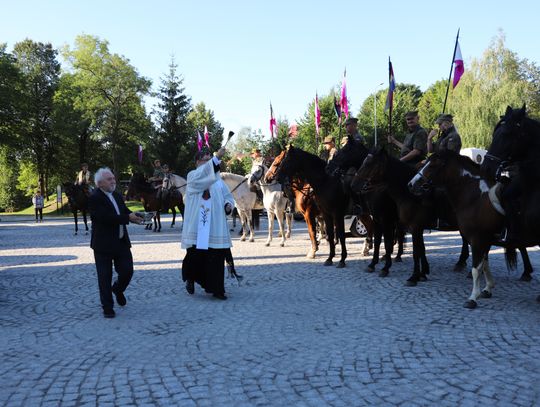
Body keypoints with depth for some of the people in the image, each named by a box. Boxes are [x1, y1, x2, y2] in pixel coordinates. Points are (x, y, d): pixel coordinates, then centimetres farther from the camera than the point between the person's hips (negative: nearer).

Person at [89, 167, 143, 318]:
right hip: (104, 244, -6)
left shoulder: (117, 196, 12)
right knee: (105, 277, 3)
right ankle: (107, 307, 16)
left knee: (127, 271, 5)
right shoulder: (94, 198, -14)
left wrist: (135, 216, -11)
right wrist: (128, 218, -24)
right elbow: (106, 218, -24)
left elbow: (125, 212, 12)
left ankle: (118, 290, 36)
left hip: (122, 242, 7)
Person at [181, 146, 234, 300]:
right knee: (195, 254, 2)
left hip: (215, 226, 4)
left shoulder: (217, 179, 14)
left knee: (217, 257, 1)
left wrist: (228, 205, -5)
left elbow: (227, 196, 18)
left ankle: (216, 288, 11)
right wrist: (217, 157, -33)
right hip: (197, 226, -4)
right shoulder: (192, 176, -1)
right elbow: (203, 173, -24)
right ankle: (190, 279, 30)